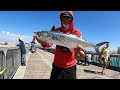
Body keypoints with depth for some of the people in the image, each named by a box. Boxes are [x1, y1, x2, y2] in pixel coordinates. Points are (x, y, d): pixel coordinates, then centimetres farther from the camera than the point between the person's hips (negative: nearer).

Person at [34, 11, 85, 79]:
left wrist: (79, 53, -35)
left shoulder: (77, 32, -6)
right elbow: (49, 43, -14)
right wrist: (43, 42, -35)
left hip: (70, 67, -1)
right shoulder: (56, 31, 1)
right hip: (57, 65, 2)